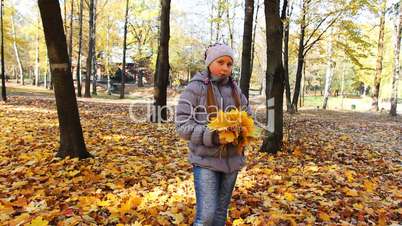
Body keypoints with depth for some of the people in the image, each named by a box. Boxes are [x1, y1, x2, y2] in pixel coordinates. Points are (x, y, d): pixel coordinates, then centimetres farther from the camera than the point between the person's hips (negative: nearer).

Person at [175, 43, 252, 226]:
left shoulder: (235, 89, 6)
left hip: (232, 159, 5)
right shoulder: (196, 87, -9)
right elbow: (182, 124, -13)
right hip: (206, 160, -5)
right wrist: (212, 136, -24)